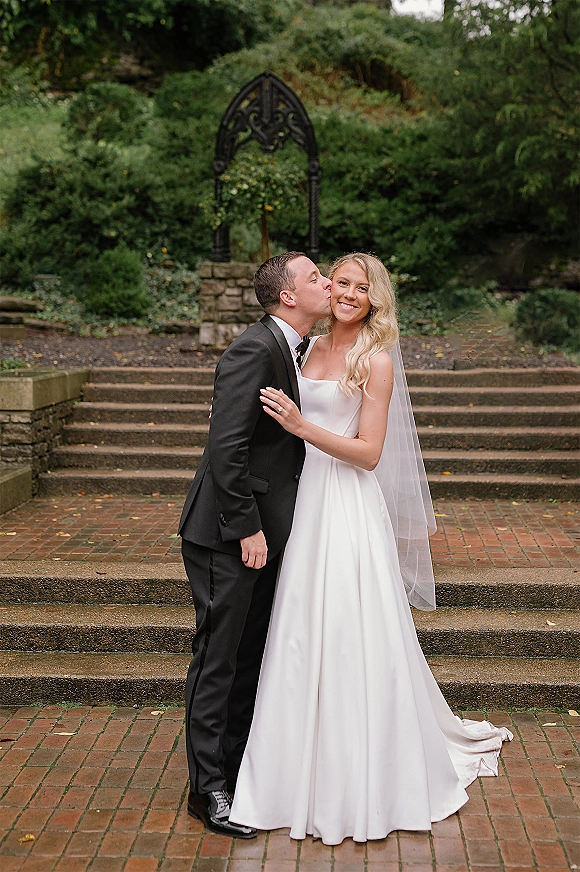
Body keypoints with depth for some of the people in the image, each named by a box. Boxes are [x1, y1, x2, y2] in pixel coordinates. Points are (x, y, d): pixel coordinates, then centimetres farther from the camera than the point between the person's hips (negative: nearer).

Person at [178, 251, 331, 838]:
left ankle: (239, 765, 31)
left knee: (252, 657, 17)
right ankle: (208, 789, 12)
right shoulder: (253, 350, -17)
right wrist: (248, 527, -21)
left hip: (262, 531, 9)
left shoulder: (289, 351, 13)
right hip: (229, 536, -9)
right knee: (218, 659, 1)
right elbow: (227, 446, -23)